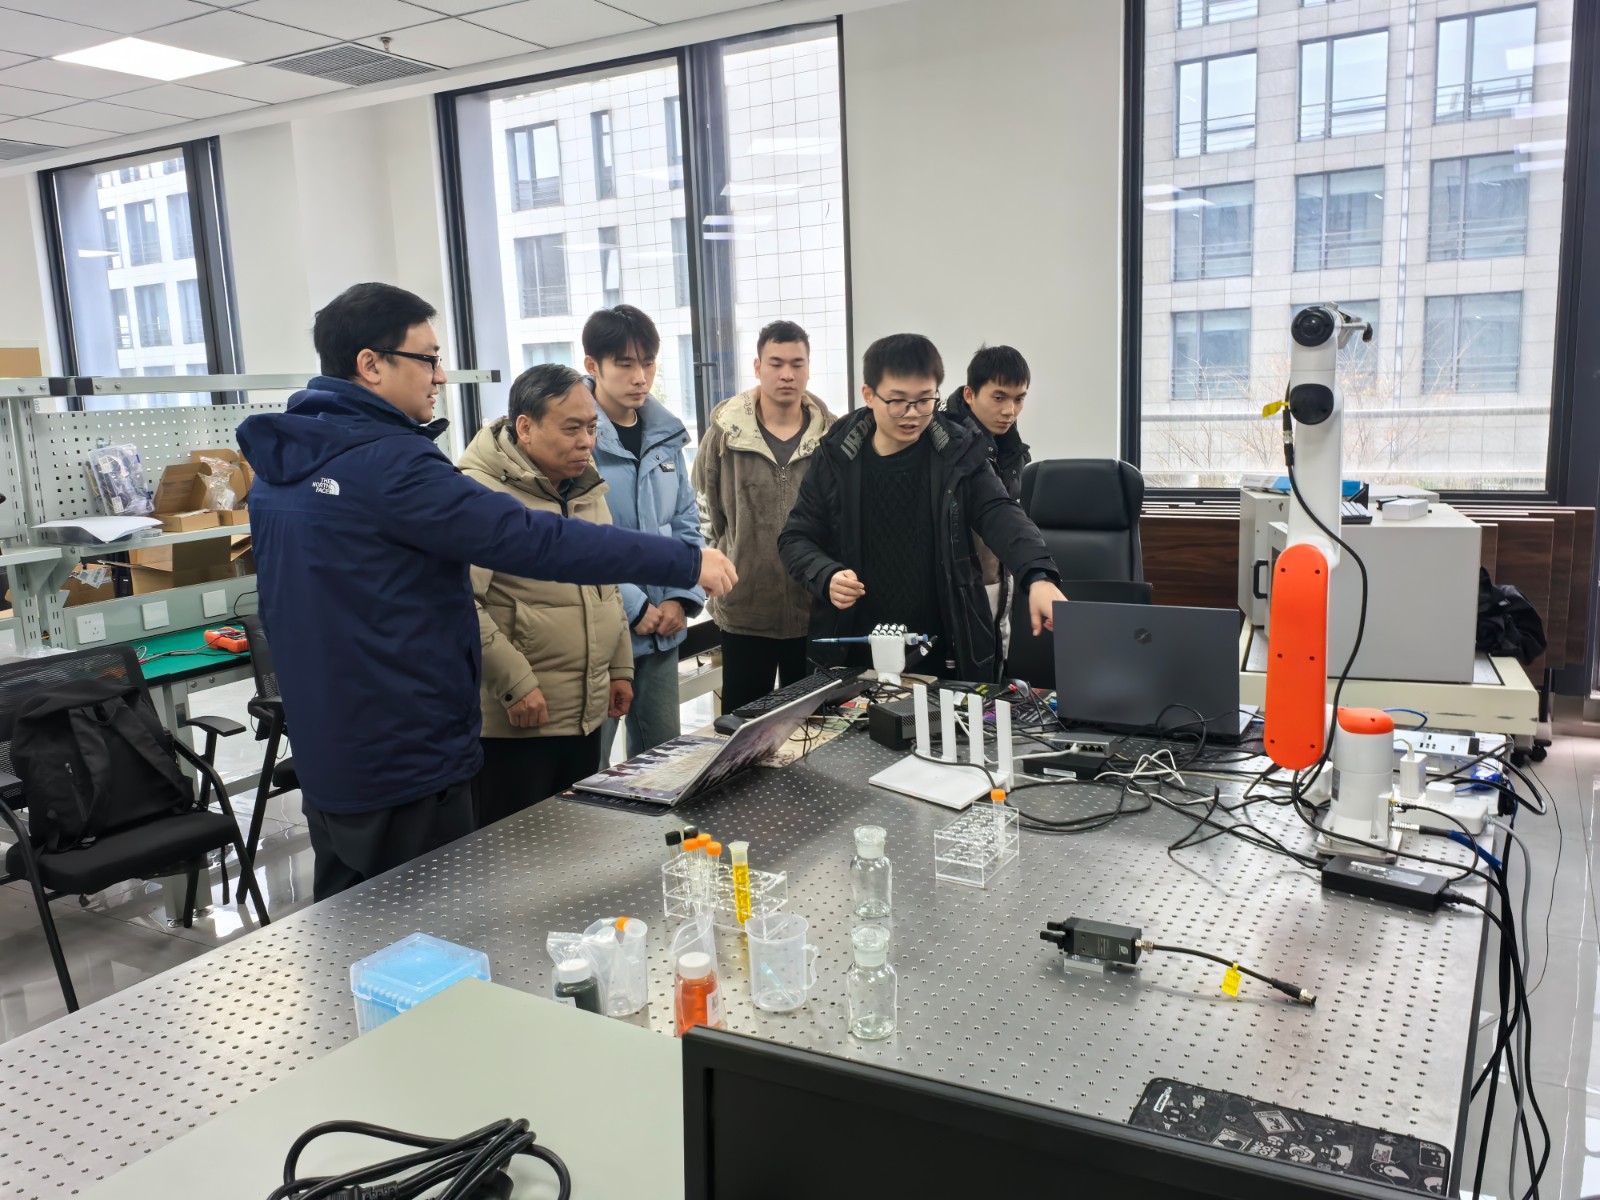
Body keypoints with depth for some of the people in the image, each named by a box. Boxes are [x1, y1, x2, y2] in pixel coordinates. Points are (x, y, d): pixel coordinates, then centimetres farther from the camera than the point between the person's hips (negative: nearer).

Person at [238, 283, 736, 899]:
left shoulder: (280, 462, 8)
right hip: (407, 767, -9)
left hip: (323, 755, 10)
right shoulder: (388, 462, -21)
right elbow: (530, 539, -26)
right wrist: (686, 562, -21)